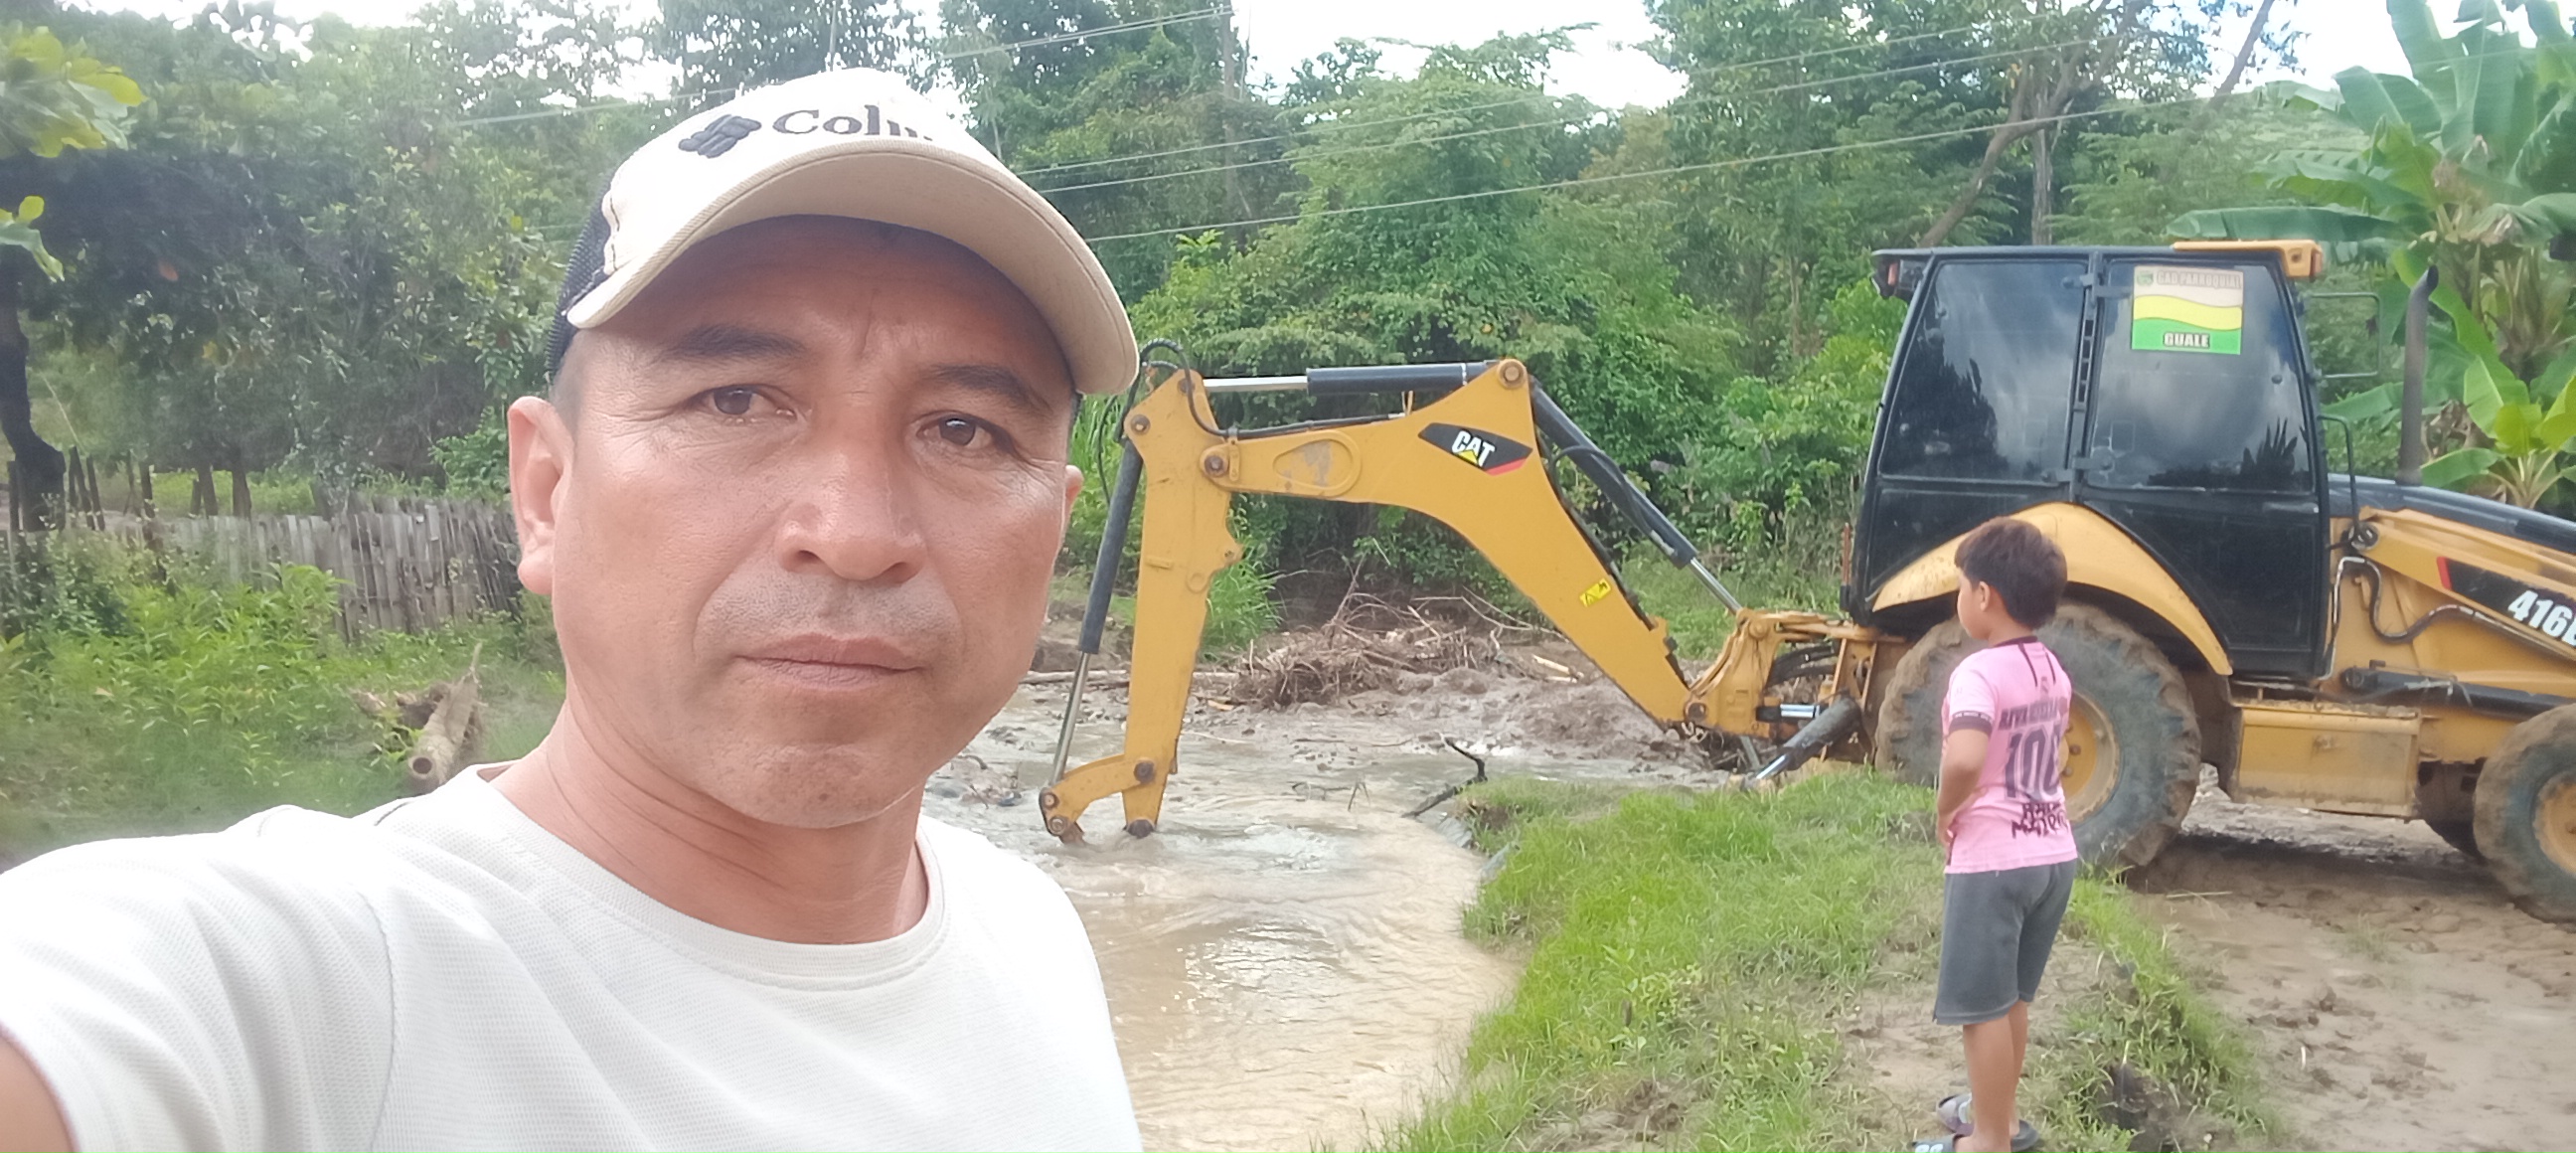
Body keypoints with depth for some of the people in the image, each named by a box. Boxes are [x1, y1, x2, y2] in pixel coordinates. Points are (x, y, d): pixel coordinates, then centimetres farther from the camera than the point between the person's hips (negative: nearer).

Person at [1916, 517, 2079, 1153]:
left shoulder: (1979, 672, -20)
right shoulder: (2051, 668, 7)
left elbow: (1964, 760, -36)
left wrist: (1945, 814, -18)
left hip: (1994, 862, -8)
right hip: (2053, 854, 9)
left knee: (1982, 1006, 5)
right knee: (2011, 999, 22)